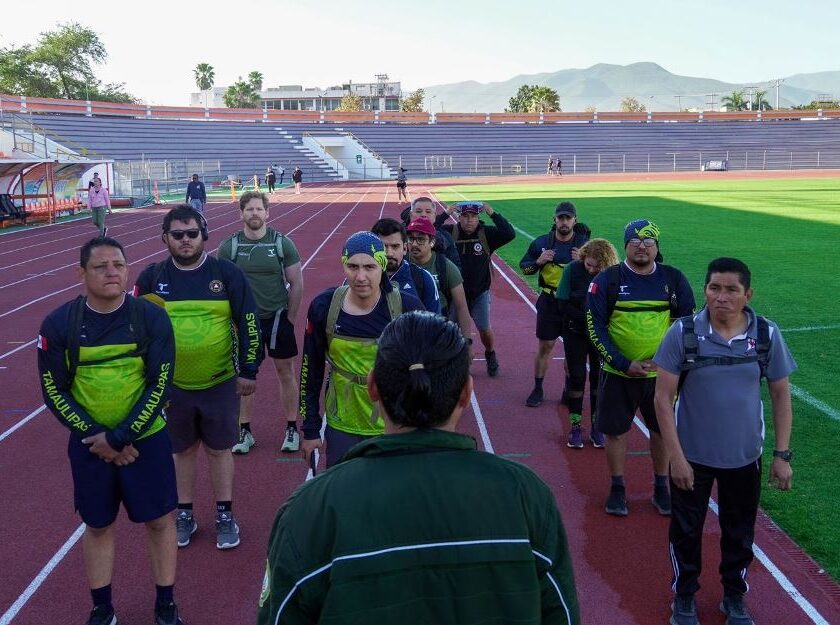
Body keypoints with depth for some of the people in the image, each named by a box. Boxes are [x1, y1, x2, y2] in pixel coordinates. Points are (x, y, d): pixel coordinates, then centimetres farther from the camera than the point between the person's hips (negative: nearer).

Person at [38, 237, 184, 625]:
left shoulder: (151, 318, -10)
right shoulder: (59, 324, -8)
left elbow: (159, 385, -10)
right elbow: (54, 391, -5)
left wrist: (121, 437, -15)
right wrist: (97, 438, -11)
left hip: (146, 439, -1)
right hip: (89, 445, 1)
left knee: (158, 521, 9)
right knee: (98, 526, 14)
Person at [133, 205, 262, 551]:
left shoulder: (227, 273, -6)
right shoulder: (152, 277, -1)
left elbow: (248, 324, -3)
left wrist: (249, 370, -3)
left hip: (220, 383, -1)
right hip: (171, 384, 1)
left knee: (219, 449, 11)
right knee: (183, 450, 15)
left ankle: (225, 515, 26)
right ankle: (184, 515, 31)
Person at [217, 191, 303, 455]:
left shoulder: (282, 243, -6)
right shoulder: (229, 246, -4)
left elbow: (297, 284, -1)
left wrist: (289, 318, -1)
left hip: (277, 318, -1)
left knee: (286, 373, 7)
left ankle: (292, 429, 20)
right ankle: (245, 432, 20)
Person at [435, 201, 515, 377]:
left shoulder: (486, 233, -5)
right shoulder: (450, 232, -5)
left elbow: (509, 234, -18)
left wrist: (493, 214, -21)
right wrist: (445, 214, -23)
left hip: (480, 292, 0)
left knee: (484, 328, 2)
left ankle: (491, 355, 30)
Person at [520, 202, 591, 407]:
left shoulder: (585, 243, -4)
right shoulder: (541, 242, -1)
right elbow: (524, 267, 6)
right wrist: (538, 261, -14)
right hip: (549, 303, 0)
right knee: (545, 347, 5)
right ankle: (538, 389, 17)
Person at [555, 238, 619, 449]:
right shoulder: (573, 269, -16)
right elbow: (563, 305, -14)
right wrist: (587, 319, -22)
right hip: (576, 333, 0)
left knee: (599, 377, 6)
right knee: (577, 377, 4)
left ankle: (596, 427, 18)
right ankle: (575, 427, 15)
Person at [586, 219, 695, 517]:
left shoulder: (674, 279, -1)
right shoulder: (607, 280, -7)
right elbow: (595, 328, -7)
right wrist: (624, 364, -14)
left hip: (662, 374, 2)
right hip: (617, 374, -1)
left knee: (662, 430, 12)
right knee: (616, 432, 8)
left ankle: (661, 489, 30)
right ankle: (617, 489, 26)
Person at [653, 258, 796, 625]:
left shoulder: (767, 335, -10)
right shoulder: (683, 333, -16)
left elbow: (781, 395, 1)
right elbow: (663, 396, -12)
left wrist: (782, 454, -1)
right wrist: (676, 456, -14)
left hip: (745, 457, 2)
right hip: (692, 456, -2)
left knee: (740, 532, 19)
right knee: (686, 530, 15)